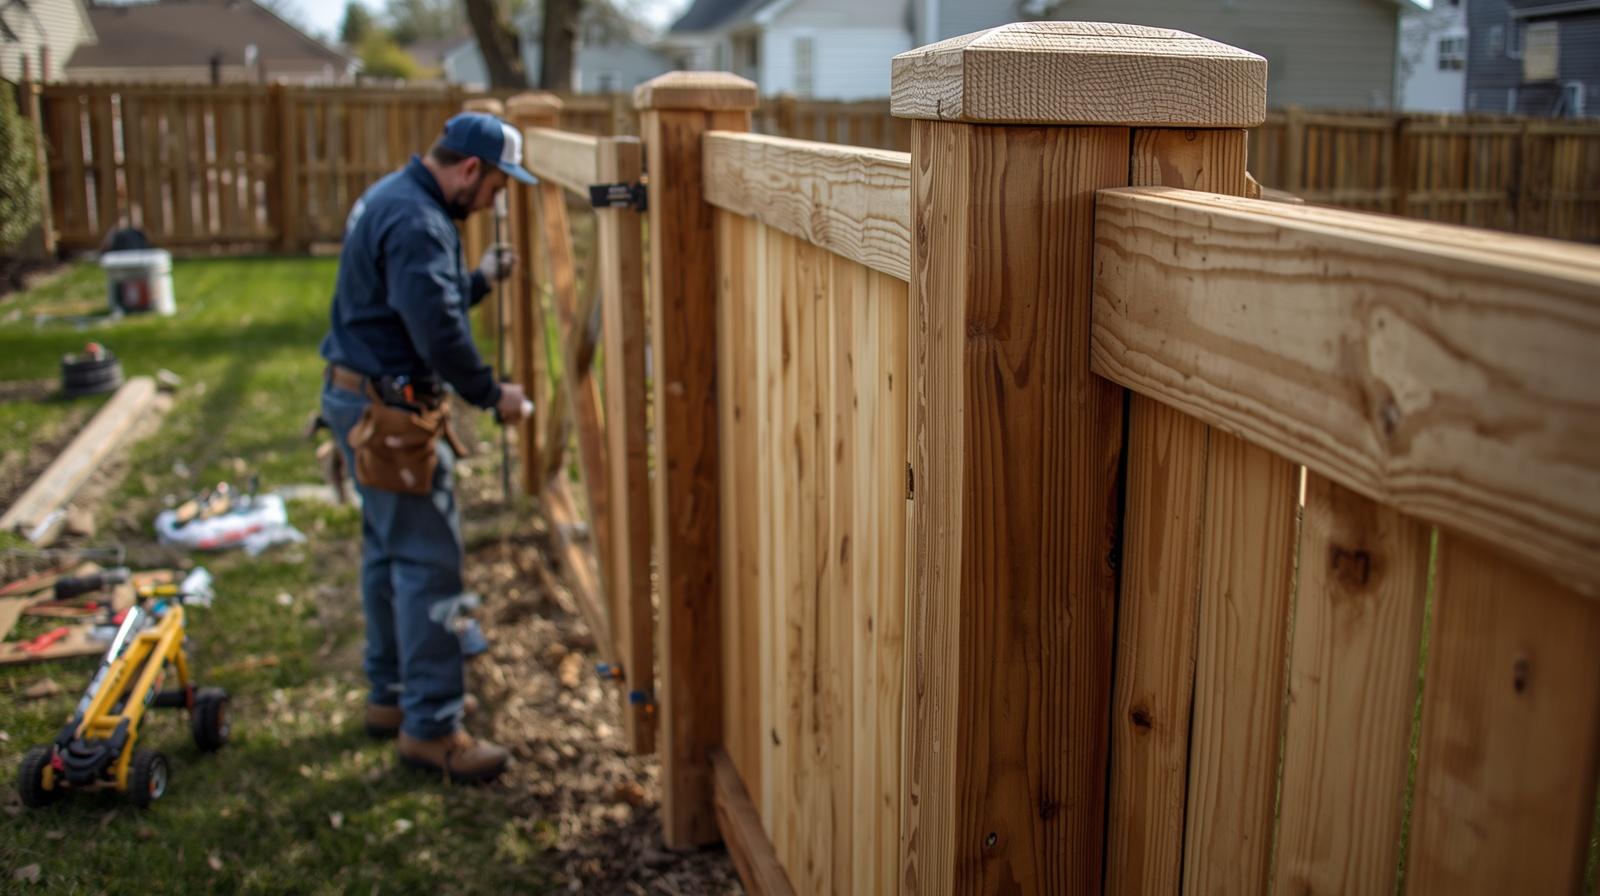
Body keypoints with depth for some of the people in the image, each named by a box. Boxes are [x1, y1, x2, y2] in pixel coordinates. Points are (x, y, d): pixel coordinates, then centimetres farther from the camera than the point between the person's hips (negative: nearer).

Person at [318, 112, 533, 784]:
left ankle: (392, 696, 30)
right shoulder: (417, 222, -20)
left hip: (361, 398, 11)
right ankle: (431, 728, -2)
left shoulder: (394, 199, 15)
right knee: (429, 561, -7)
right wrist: (491, 393, -15)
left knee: (389, 552, 18)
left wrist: (478, 279, 12)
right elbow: (438, 332, -27)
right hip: (389, 409, -11)